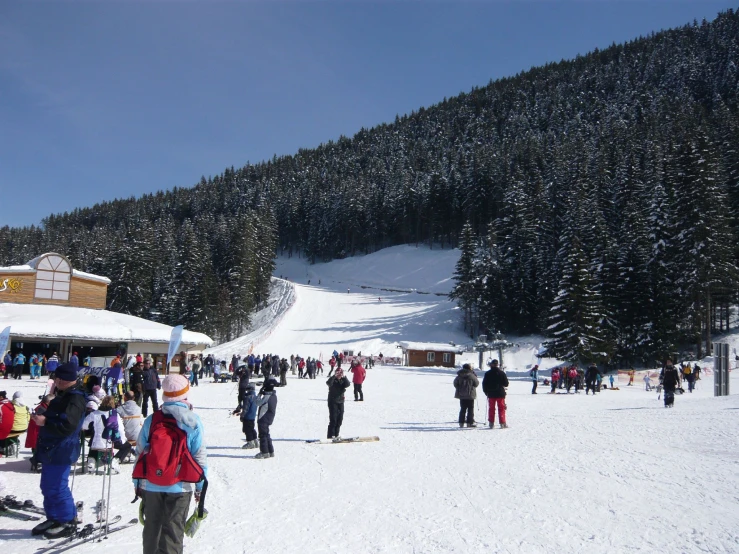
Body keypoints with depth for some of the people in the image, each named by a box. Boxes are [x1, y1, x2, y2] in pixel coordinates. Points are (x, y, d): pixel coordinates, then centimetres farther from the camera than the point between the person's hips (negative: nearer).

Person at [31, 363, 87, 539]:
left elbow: (67, 426, -27)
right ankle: (54, 518, 28)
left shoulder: (75, 399, -20)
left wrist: (44, 422, -23)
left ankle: (68, 522, 6)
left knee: (57, 487, -6)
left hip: (61, 451, -10)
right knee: (48, 486, 16)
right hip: (51, 449, 10)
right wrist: (42, 416, 10)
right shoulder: (63, 395, 13)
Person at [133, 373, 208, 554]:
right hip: (180, 486, -2)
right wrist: (200, 487, 4)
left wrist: (138, 484, 14)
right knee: (173, 532, 4)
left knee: (151, 528, 19)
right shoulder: (193, 422, -9)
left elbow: (140, 453, 3)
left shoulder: (151, 420, -3)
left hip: (151, 485, 3)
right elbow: (200, 457, -6)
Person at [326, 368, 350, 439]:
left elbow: (347, 385, -12)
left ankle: (336, 435, 16)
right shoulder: (333, 380, -4)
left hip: (340, 402, 5)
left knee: (340, 419, 6)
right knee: (333, 419, -9)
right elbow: (328, 383, -26)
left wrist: (344, 377, -24)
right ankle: (330, 435, -5)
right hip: (332, 401, -5)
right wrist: (334, 376, -35)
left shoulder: (343, 380, 8)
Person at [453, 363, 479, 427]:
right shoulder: (472, 376, -12)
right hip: (470, 395, -4)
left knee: (462, 409, 12)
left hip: (461, 395, 4)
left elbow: (455, 383, 7)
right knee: (470, 409, 4)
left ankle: (461, 422, 10)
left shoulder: (459, 376, -1)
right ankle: (470, 422, 2)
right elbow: (476, 383, -2)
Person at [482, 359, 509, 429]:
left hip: (491, 394, 1)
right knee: (501, 408, 6)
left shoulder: (487, 374, -3)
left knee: (491, 408, 9)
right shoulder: (501, 373, -4)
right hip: (500, 393, -1)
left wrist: (486, 392, 14)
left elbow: (484, 384, 1)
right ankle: (502, 423, 4)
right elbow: (506, 384, -1)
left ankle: (491, 423, 8)